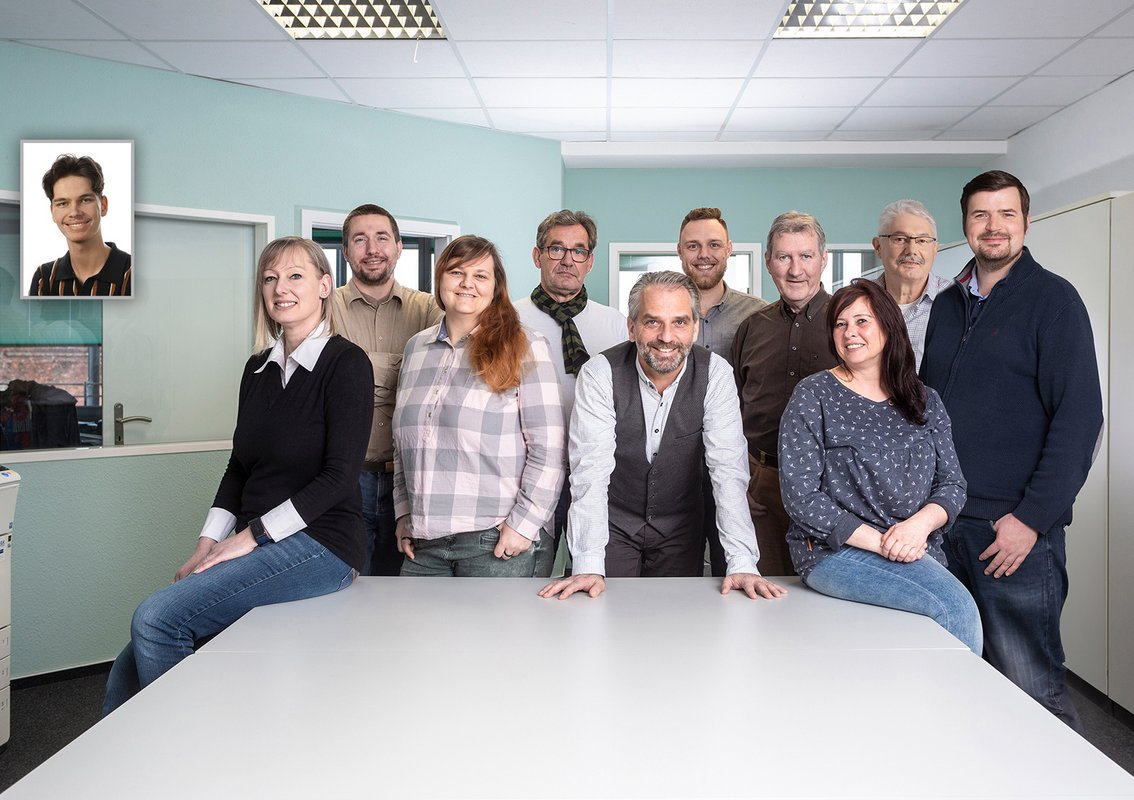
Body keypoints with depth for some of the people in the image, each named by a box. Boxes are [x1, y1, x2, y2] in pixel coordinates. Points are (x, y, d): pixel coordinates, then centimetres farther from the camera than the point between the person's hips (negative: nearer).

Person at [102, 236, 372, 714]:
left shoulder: (346, 364, -8)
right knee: (126, 679, -3)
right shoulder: (258, 369, 15)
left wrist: (252, 536, -14)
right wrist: (208, 544, 4)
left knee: (155, 618, -21)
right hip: (256, 550, 7)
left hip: (320, 546, -7)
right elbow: (239, 465, 16)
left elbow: (338, 474, -13)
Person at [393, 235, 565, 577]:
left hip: (495, 540, -4)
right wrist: (403, 514, 12)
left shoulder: (524, 347, -3)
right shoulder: (416, 347, 12)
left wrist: (524, 522, -11)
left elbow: (548, 448, -7)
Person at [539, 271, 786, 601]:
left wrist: (743, 563, -28)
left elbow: (728, 469, -19)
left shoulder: (715, 373, -15)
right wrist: (588, 566, -32)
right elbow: (591, 471, -24)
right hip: (613, 526, -1)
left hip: (681, 530, 2)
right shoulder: (600, 374, -19)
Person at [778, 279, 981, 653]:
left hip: (918, 550, 4)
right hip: (835, 551, -4)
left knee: (960, 609, -26)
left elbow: (953, 484, 12)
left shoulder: (925, 402, 14)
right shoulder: (812, 396, 0)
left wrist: (920, 523, -11)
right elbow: (800, 496, -7)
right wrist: (878, 542, -13)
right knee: (958, 609, -25)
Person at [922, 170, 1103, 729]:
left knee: (1031, 690, 0)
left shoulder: (1052, 299, -3)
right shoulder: (947, 304, 14)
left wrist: (1032, 518, -15)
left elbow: (1079, 419, -10)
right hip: (943, 524, 5)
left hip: (1016, 532, -5)